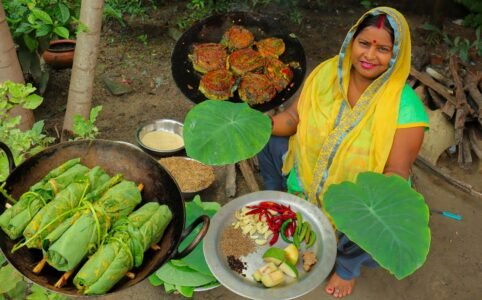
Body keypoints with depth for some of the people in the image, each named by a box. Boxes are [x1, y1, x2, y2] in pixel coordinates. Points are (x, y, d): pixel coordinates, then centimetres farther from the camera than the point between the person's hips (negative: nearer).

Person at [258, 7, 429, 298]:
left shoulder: (406, 106, -23)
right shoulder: (328, 72, -12)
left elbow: (396, 170, -22)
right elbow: (295, 117, -4)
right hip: (307, 173, 4)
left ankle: (349, 265, 7)